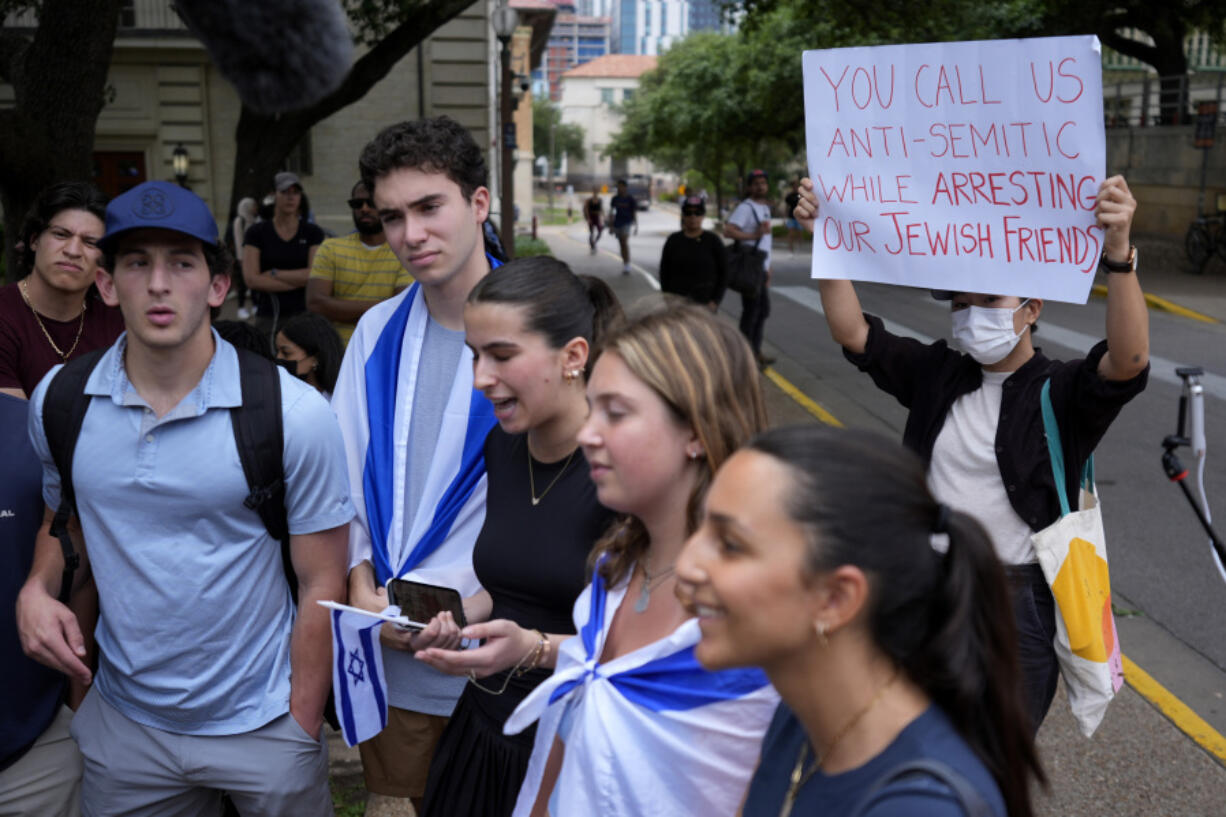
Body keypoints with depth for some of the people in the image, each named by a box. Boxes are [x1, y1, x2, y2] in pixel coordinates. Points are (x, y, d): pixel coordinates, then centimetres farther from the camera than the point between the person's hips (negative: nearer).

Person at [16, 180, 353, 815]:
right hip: (123, 723, 3)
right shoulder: (57, 400, -3)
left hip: (262, 726, -3)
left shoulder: (294, 413, -14)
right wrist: (36, 589, -5)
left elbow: (322, 584, -9)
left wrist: (302, 730, -9)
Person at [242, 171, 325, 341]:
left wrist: (274, 274, -4)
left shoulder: (313, 233, 9)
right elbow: (251, 279, -4)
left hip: (304, 314, 1)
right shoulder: (256, 232, 8)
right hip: (269, 318, 0)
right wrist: (299, 279, -5)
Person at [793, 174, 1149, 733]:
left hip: (1019, 601, -4)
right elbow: (852, 331, 1)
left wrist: (1119, 251, -43)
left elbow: (1128, 361, -29)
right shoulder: (938, 374, 4)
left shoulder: (1062, 393, -10)